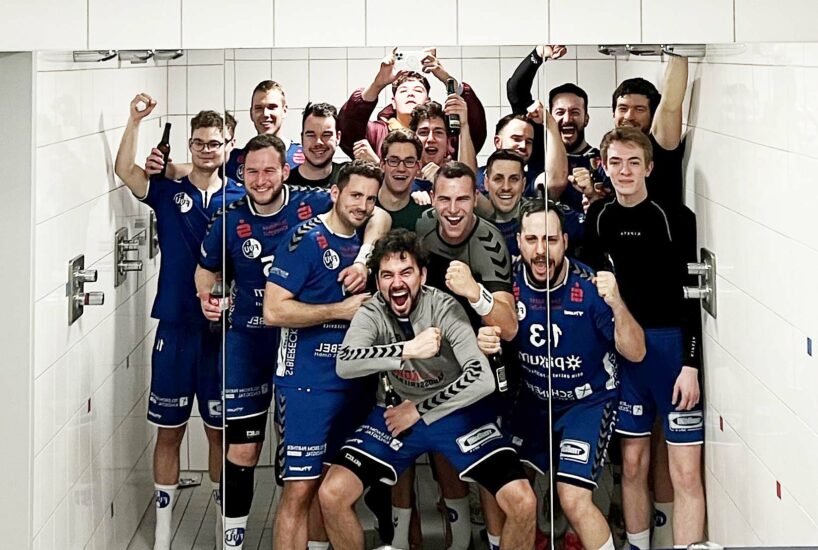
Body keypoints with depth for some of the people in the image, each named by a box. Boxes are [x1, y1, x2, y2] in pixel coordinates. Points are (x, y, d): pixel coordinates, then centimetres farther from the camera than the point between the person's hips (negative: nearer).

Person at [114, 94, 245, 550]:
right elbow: (125, 171, -12)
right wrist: (135, 120, -22)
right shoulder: (168, 192, 3)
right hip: (176, 328, 0)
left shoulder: (241, 200, 3)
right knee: (169, 431, 7)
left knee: (221, 431, 10)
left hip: (225, 329, 0)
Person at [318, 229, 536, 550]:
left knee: (522, 502, -19)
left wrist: (419, 410, -20)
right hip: (396, 413, 2)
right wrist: (408, 349, -42)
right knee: (331, 496, -14)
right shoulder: (372, 313, -14)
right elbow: (344, 364, -33)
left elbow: (482, 379, -27)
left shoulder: (444, 308, -20)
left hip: (455, 412, -2)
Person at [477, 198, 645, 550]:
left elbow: (636, 353, -21)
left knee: (573, 500, -17)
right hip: (534, 399, 4)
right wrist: (485, 343, -20)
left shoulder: (589, 287, -23)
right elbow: (498, 332, 5)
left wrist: (616, 304, -39)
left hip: (589, 400, -4)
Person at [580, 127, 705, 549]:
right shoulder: (598, 217, 6)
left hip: (672, 344, -3)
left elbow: (691, 295, -8)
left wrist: (691, 364, -13)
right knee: (632, 463, 11)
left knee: (686, 471, -3)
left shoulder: (675, 218, -7)